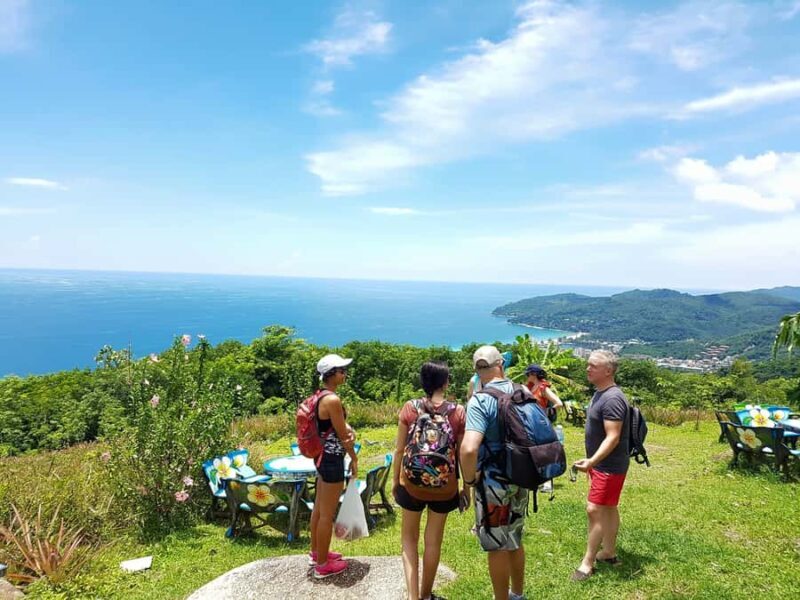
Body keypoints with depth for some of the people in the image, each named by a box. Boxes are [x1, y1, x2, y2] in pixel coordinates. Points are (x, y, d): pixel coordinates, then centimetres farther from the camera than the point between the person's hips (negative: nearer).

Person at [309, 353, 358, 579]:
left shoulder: (320, 396, 6)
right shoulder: (333, 400, -24)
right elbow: (342, 436, -16)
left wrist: (350, 431, -9)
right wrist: (354, 459, -3)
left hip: (322, 456, 10)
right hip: (332, 460, -10)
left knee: (319, 507, 22)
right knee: (327, 514, 5)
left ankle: (316, 552, 39)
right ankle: (322, 565, 19)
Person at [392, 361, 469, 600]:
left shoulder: (409, 408, -10)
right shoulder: (458, 412, -11)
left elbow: (400, 449, -4)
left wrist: (395, 480, 10)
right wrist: (467, 487, 7)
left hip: (412, 483, 0)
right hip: (444, 487, 0)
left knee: (410, 538, 19)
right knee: (433, 542, 18)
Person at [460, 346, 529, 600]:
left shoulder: (480, 400, -21)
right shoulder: (524, 393, -1)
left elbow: (469, 449, -34)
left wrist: (469, 478, -17)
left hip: (494, 483, -7)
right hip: (521, 479, 7)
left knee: (497, 547, 10)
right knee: (515, 540, 24)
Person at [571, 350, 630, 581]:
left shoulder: (612, 399, -24)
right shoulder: (600, 394, 7)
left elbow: (612, 437, -29)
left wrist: (592, 461, -37)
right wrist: (592, 461, 22)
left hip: (609, 466, -10)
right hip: (601, 464, 10)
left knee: (595, 510, -6)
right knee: (609, 509, 18)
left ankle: (587, 563, 4)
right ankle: (609, 552, 30)